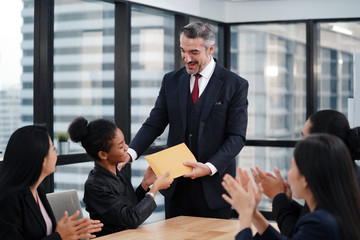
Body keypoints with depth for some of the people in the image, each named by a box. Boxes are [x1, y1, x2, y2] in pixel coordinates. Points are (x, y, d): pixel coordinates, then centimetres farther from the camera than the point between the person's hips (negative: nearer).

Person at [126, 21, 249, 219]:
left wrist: (210, 167, -21)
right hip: (176, 184, 3)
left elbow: (236, 136, -7)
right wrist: (131, 152, -13)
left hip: (213, 185, -3)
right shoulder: (171, 81, 7)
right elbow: (154, 124, 5)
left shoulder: (235, 85, -4)